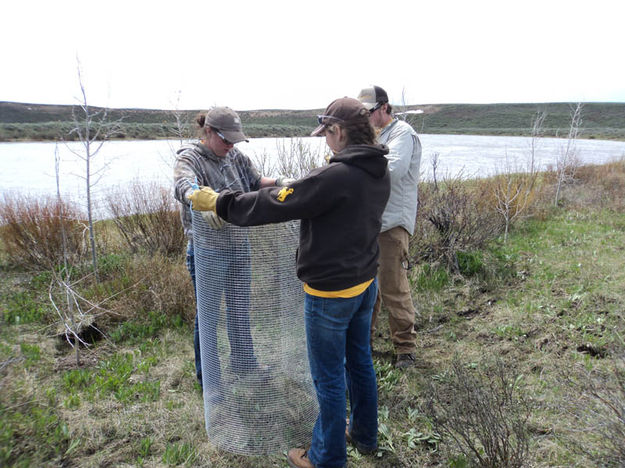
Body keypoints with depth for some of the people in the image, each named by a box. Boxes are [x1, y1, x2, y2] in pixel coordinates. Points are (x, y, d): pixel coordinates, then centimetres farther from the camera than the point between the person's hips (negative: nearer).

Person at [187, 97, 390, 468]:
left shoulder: (336, 176, -26)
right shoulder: (379, 174, 1)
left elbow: (276, 205, -23)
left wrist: (218, 202, -12)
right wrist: (279, 188, 27)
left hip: (330, 292, -8)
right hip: (365, 284, 9)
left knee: (329, 377, 8)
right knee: (360, 361, 23)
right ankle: (365, 434, 42)